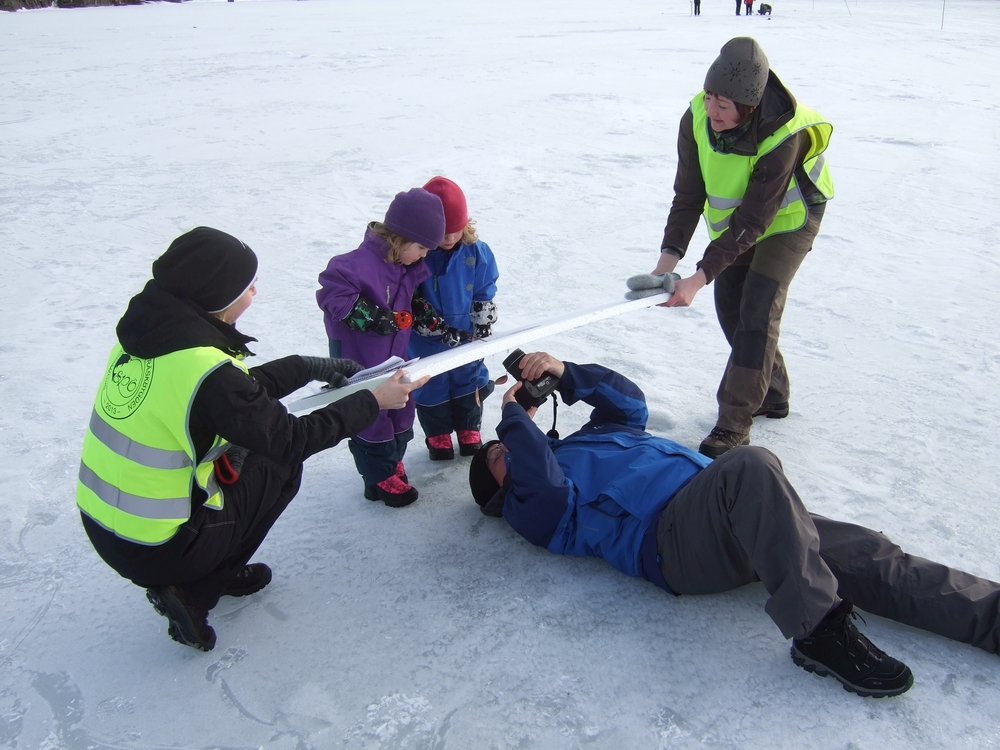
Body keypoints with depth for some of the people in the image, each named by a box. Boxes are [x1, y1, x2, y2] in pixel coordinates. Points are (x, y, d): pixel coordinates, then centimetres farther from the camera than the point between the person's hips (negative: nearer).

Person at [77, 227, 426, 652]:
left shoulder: (144, 329, -3)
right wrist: (371, 403, -8)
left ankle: (220, 572, 23)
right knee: (280, 466, 8)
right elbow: (290, 440, -17)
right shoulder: (205, 371, -28)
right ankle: (193, 592, 9)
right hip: (153, 549, -7)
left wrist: (313, 368, 13)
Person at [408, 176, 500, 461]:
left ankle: (469, 431, 41)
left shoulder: (476, 251, -14)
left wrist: (482, 329, -1)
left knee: (468, 381, 19)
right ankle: (438, 436, 37)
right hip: (426, 342, -2)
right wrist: (438, 327, -22)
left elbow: (485, 296, -3)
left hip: (466, 336, 2)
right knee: (431, 387, 15)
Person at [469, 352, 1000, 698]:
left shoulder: (584, 442, 35)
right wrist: (513, 414, 2)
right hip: (669, 537, -7)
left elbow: (629, 400, 29)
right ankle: (817, 630, -35)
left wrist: (567, 374, 18)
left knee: (864, 554, -8)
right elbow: (543, 480, -12)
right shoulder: (531, 506, 12)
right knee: (751, 464, -35)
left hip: (733, 519, 7)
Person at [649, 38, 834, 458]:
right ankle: (771, 393, 30)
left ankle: (733, 428, -11)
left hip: (787, 219, -6)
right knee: (729, 309, 8)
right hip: (734, 219, 6)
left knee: (757, 312, -16)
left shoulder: (783, 135, -36)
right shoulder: (697, 119, -21)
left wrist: (700, 277, -40)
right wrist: (669, 257, -28)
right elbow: (688, 195, -17)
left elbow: (752, 221, -35)